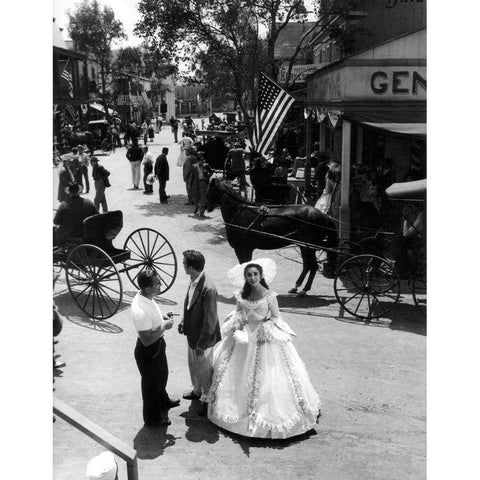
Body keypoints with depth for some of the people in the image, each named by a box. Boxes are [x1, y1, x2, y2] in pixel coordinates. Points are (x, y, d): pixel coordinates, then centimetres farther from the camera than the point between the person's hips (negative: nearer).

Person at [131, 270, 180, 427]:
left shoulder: (145, 297, -8)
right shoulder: (141, 311, -37)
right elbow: (146, 340, -31)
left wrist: (162, 317, -3)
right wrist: (164, 326, -23)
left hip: (158, 345, 9)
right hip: (148, 351, -9)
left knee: (162, 375, 32)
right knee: (151, 384, 15)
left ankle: (163, 401, 59)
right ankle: (152, 418, 39)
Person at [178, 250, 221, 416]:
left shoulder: (208, 289, -33)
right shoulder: (193, 281, -7)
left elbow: (211, 319, -26)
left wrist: (201, 343, -20)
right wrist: (183, 321, 5)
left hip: (203, 337, -8)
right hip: (192, 333, 8)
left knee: (204, 368, 13)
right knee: (193, 365, 27)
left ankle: (207, 399, 36)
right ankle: (197, 390, 50)